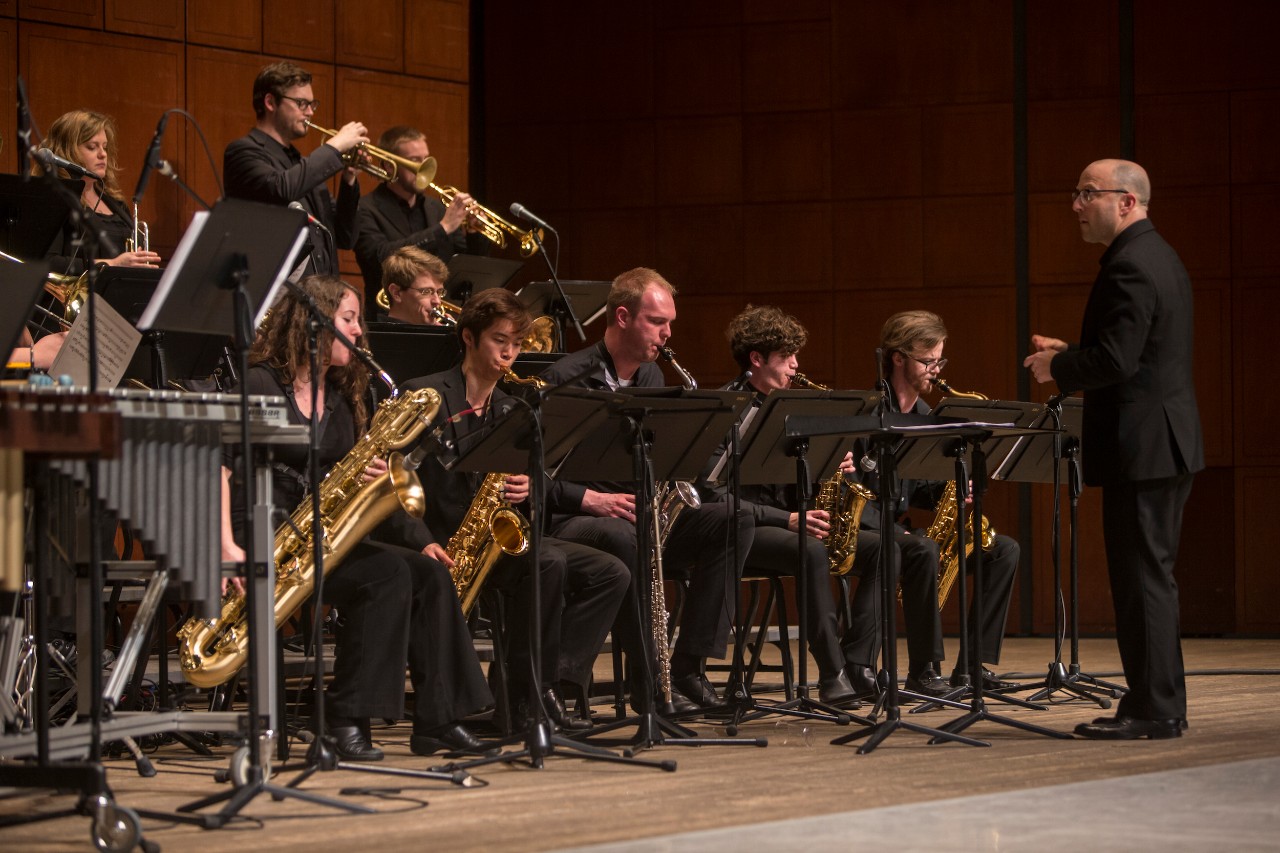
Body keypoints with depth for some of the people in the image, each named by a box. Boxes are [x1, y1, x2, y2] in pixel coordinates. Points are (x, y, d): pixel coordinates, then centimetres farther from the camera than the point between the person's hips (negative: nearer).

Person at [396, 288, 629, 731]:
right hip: (445, 542, -7)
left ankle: (552, 683, -13)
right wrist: (422, 542, -24)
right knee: (548, 562, -32)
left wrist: (525, 490, -6)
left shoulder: (511, 408, 17)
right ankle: (525, 697, -24)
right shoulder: (425, 395, -4)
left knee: (610, 573, -10)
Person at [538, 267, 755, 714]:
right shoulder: (565, 380, -11)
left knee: (734, 520, -12)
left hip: (642, 512, 8)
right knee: (623, 537, -41)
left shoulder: (651, 378, 14)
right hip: (571, 521, -7)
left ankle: (689, 666, -16)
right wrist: (591, 499, -24)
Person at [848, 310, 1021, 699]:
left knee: (1004, 550, -3)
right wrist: (891, 527, -27)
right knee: (923, 550, -38)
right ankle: (923, 670, -27)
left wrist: (949, 490, -4)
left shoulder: (923, 415, 13)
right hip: (861, 532, -8)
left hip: (901, 528, 8)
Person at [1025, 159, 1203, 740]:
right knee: (1150, 576, 14)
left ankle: (1153, 710, -4)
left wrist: (1057, 367, -8)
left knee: (1143, 577, -6)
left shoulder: (1130, 267, -17)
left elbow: (1115, 361, -24)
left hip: (1143, 448, -11)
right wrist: (1070, 356, 13)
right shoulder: (1158, 257, 16)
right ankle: (1159, 706, 18)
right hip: (1168, 441, 11)